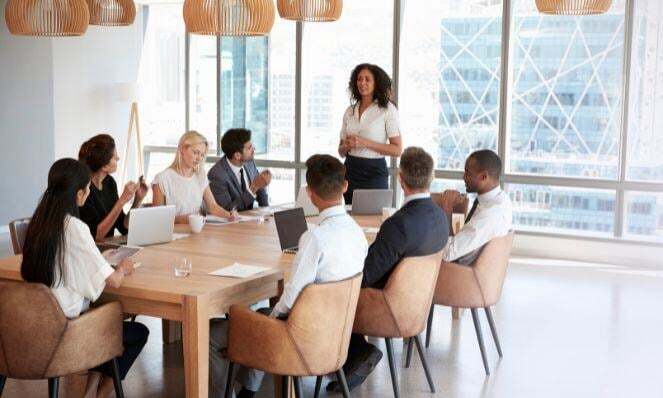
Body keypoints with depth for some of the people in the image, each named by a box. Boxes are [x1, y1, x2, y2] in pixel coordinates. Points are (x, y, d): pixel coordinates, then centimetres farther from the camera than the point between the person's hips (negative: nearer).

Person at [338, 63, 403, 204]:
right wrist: (347, 145, -7)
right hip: (350, 171, 4)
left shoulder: (388, 109, -4)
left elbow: (397, 150, -9)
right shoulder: (350, 111, 11)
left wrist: (366, 143, -16)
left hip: (374, 172, -4)